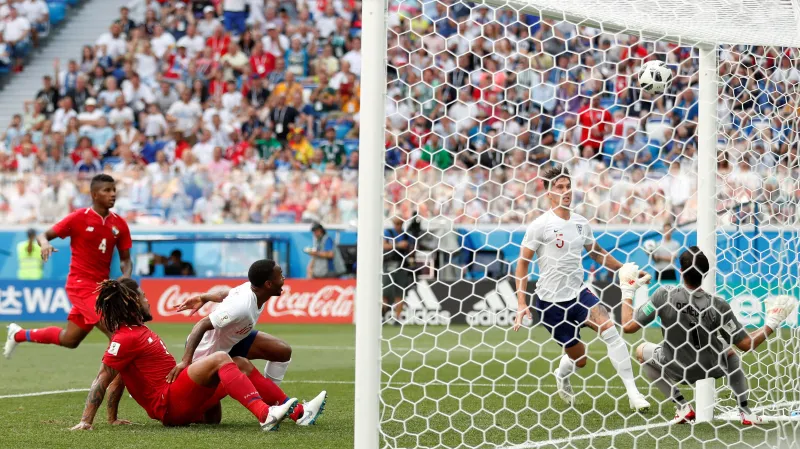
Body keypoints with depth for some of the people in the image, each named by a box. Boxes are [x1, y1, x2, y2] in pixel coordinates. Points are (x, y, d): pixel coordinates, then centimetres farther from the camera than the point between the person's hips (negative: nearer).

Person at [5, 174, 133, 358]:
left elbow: (125, 259, 10)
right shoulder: (79, 218, -9)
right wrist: (45, 243, -26)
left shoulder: (119, 224, 3)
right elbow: (43, 235, -2)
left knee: (70, 340, 16)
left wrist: (126, 276, -13)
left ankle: (18, 334, 38)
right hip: (81, 284, -6)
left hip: (101, 286, 6)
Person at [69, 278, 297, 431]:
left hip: (184, 401, 11)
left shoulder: (138, 331, 21)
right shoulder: (126, 338, -10)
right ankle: (265, 415, -47)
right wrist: (86, 421, -20)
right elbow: (103, 379, -15)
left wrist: (113, 419, 23)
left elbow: (118, 379, 23)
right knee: (220, 359, -30)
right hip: (170, 404, -11)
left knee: (240, 363, 16)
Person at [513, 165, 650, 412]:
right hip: (551, 301, -4)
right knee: (579, 358, 1)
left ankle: (633, 393, -15)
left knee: (610, 330, -19)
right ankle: (561, 376, 39)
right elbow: (522, 263, -7)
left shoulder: (581, 223, 4)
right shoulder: (541, 225, -11)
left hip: (579, 293, 4)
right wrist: (522, 304, -12)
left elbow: (597, 252, 22)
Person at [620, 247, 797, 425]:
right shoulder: (717, 306, -20)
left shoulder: (665, 295, -20)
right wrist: (772, 324, -1)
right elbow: (746, 344, -14)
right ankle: (745, 412, 20)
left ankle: (682, 407, 14)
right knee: (730, 351, 34)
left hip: (675, 369, -1)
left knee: (642, 351, 28)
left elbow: (628, 326, -14)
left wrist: (627, 292, 1)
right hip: (710, 369, 1)